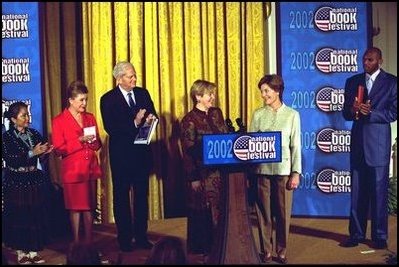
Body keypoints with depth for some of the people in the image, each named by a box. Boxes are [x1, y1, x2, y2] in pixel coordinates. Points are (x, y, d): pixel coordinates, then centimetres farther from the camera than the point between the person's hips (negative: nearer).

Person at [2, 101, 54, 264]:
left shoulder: (35, 134, 9)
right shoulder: (7, 137, -4)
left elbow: (40, 159, 10)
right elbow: (10, 160, -15)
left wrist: (45, 152, -11)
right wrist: (32, 153, -20)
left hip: (35, 181, 4)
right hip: (16, 183, -4)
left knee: (36, 216, 2)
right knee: (18, 218, 0)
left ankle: (34, 252, 11)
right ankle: (21, 253, 11)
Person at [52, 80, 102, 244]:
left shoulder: (90, 117, 12)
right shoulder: (59, 121, -3)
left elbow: (98, 145, 17)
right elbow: (58, 150, -8)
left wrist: (93, 141, -7)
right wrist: (79, 140, -17)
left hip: (91, 169, 4)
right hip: (72, 170, -4)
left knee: (90, 207, 6)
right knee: (75, 208, 1)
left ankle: (89, 242, 13)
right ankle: (76, 244, 9)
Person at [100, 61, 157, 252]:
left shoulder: (143, 93, 6)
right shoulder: (108, 99, -8)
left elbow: (153, 116, 9)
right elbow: (110, 128, -17)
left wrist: (150, 119, -15)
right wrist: (134, 123, -27)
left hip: (142, 152, 4)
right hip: (121, 154, -4)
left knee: (142, 195, 10)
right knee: (121, 197, 6)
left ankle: (141, 236, 20)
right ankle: (124, 239, 15)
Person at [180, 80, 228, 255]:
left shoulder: (216, 113, 8)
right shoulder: (189, 120, -10)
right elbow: (188, 152, -11)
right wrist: (193, 178, -13)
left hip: (220, 170, 6)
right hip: (203, 173, -6)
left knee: (220, 209, 9)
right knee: (202, 212, 5)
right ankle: (202, 249, 17)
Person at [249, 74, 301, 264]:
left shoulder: (292, 115, 2)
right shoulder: (258, 114, 5)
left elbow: (295, 145, 2)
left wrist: (296, 173, -3)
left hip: (283, 170, -1)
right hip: (261, 169, 1)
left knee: (283, 213, 4)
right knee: (264, 212, 6)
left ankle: (282, 251, 16)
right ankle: (267, 251, 17)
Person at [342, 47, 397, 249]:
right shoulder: (352, 81, 11)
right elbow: (346, 113, 10)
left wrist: (370, 113, -17)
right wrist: (353, 110, -12)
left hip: (378, 142, -3)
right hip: (358, 142, 3)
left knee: (379, 191, 1)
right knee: (357, 191, 6)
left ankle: (379, 236, 10)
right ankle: (356, 234, 14)